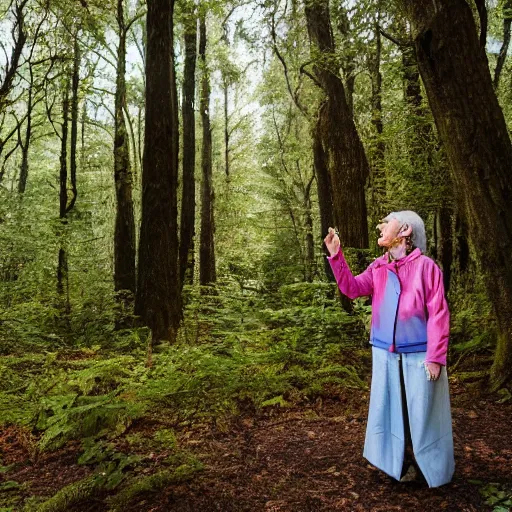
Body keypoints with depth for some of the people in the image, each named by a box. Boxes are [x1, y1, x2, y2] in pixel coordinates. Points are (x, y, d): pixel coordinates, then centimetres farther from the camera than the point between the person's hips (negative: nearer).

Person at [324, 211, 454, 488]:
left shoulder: (425, 266, -13)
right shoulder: (378, 268, 4)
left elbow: (438, 314, -13)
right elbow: (352, 288, -3)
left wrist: (435, 357, -15)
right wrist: (336, 255, -11)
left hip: (419, 355, -5)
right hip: (386, 354, 5)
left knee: (422, 411, 9)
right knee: (394, 409, 15)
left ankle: (428, 465, 31)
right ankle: (405, 462, 34)